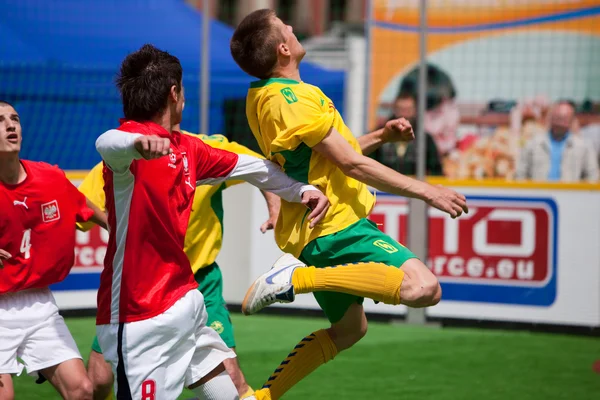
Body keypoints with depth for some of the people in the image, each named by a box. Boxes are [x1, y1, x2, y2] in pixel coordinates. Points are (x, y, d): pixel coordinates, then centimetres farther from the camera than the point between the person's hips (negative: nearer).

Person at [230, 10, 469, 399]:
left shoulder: (261, 96, 11)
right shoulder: (291, 99, -18)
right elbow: (352, 165, -18)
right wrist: (426, 191, -14)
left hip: (312, 233, 10)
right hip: (337, 226, -10)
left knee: (348, 330, 26)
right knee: (424, 287, -26)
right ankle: (301, 277, -21)